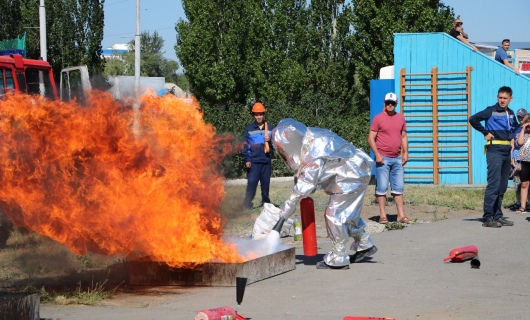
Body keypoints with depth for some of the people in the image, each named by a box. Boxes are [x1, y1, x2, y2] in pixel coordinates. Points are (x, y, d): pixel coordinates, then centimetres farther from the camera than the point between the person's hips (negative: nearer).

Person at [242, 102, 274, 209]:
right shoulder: (249, 129, 7)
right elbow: (245, 146, 5)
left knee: (266, 183, 7)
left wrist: (270, 140, -10)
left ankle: (266, 202, 18)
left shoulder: (270, 128, 10)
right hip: (254, 162, -2)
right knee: (251, 182, -10)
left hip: (267, 161, 2)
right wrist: (246, 160, -4)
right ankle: (247, 204, -9)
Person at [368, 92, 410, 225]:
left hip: (397, 159, 5)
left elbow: (404, 136, 18)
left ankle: (401, 215, 9)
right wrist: (377, 154, -14)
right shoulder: (378, 118, -2)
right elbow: (371, 138, -5)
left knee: (399, 187, 6)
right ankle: (382, 215, -1)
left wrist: (405, 152, 6)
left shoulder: (400, 118, 12)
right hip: (383, 159, -5)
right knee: (382, 187, -3)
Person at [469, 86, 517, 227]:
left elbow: (514, 126, 36)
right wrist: (485, 132, -10)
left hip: (507, 152, 7)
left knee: (502, 186, 9)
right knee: (494, 184, -13)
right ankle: (488, 217, -13)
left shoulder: (511, 114, 15)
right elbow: (473, 119, -15)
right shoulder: (491, 111, -5)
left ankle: (497, 216, 16)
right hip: (495, 150, -7)